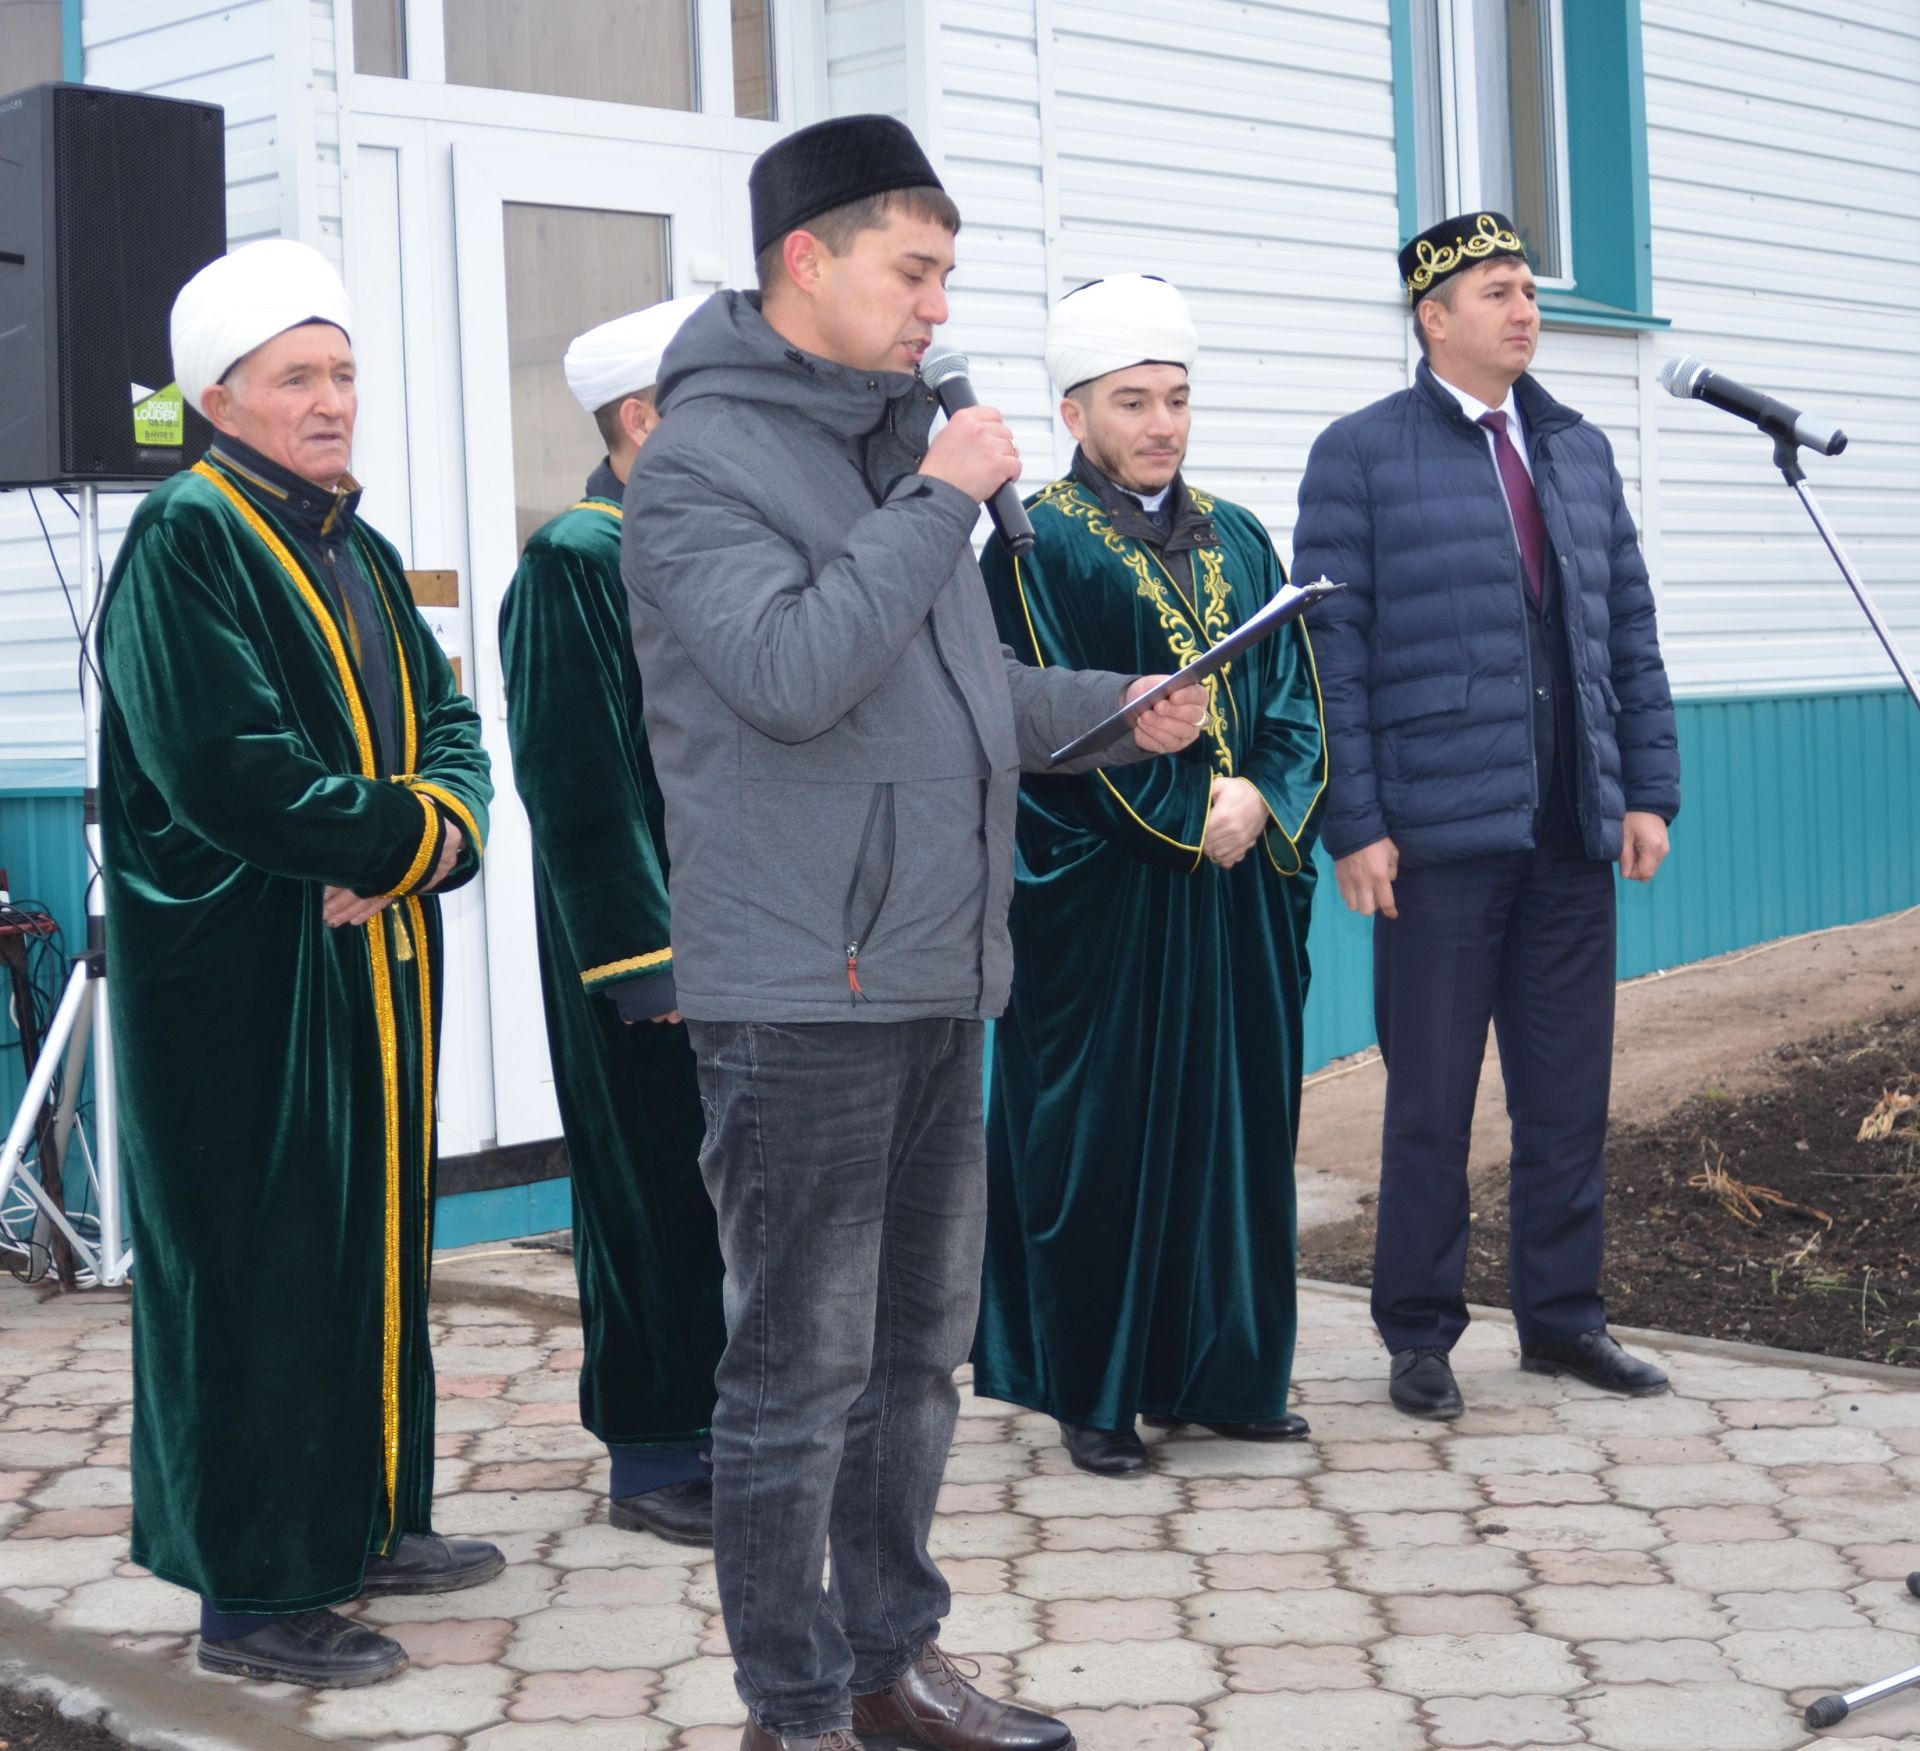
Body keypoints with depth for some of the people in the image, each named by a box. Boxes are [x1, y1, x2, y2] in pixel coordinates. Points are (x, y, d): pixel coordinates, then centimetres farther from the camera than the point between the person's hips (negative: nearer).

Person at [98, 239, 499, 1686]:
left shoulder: (357, 550, 16)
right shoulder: (185, 539, -12)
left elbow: (446, 720, 10)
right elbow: (228, 767, -22)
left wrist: (436, 831, -11)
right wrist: (406, 831, -15)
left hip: (374, 966, 9)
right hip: (245, 978, -9)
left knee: (374, 1244, 15)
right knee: (260, 1272, -3)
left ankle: (367, 1520, 28)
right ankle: (252, 1591, 5)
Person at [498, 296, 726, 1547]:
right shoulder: (574, 563, -13)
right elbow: (578, 787, -17)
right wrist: (653, 958, -20)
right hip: (650, 940, -8)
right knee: (659, 1195, 0)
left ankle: (728, 1422, 26)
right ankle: (654, 1458, 12)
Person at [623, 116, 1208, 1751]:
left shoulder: (895, 432, 16)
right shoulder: (702, 456, -10)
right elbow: (794, 672, -25)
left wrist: (1115, 704, 12)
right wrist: (941, 499, -17)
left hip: (937, 976, 9)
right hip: (799, 990, -9)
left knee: (922, 1344, 16)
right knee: (801, 1369, -1)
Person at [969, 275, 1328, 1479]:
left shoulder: (1239, 541, 13)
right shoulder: (1038, 547, -4)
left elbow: (1295, 699, 8)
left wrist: (1261, 797, -11)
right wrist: (1187, 809, -15)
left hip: (1240, 889, 6)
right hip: (1106, 896, -6)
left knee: (1240, 1125, 9)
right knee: (1106, 1138, -1)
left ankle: (1224, 1375, 19)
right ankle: (1094, 1394, 9)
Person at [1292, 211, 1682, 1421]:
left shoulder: (1580, 450, 14)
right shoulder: (1361, 457, -2)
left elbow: (1632, 631, 14)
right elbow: (1333, 653, -6)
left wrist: (1651, 790, 7)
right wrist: (1355, 826, -11)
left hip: (1573, 834, 5)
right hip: (1440, 836, -5)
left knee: (1570, 1093, 9)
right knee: (1432, 1102, 4)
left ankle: (1564, 1317, 21)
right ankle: (1422, 1336, 15)